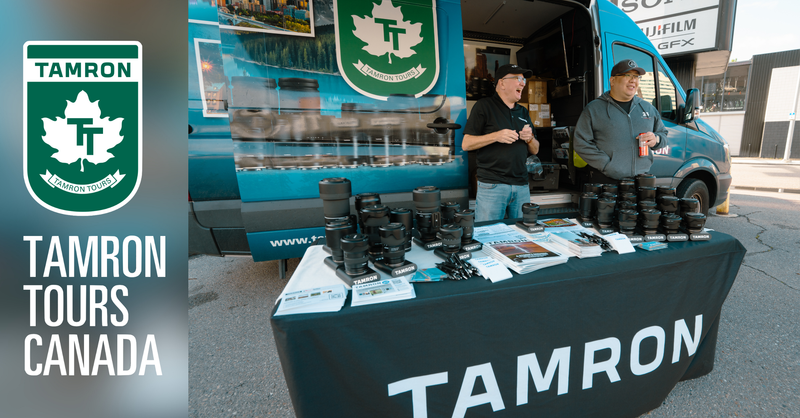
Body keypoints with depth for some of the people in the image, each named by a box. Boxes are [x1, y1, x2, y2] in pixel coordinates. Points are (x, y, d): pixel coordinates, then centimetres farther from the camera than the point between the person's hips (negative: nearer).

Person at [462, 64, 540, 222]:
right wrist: (496, 136, -17)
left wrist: (530, 138, -1)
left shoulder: (523, 112, 20)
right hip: (492, 185, -5)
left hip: (522, 185, 6)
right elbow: (466, 144, -6)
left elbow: (535, 150, 21)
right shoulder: (484, 106, 1)